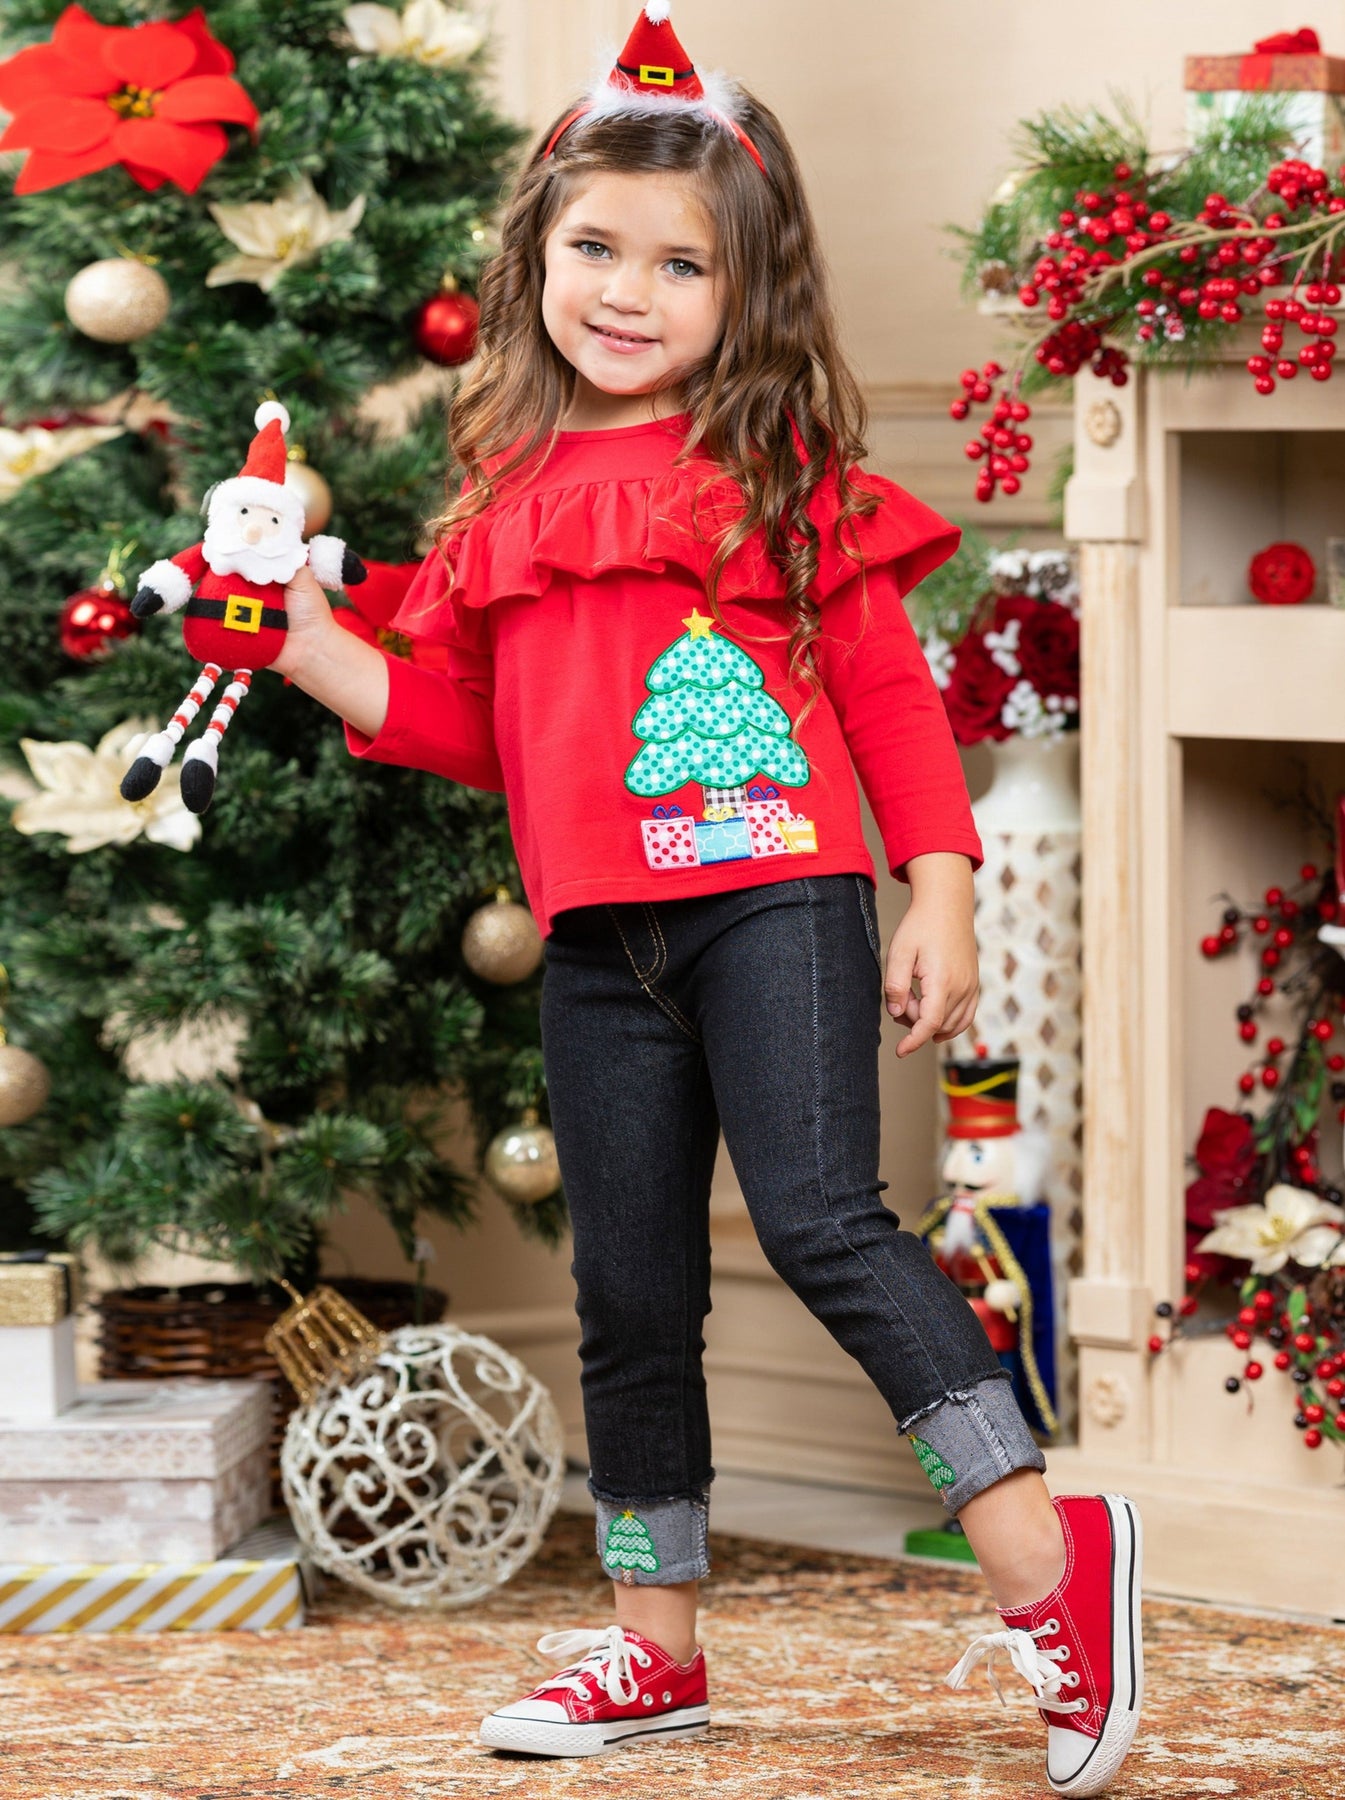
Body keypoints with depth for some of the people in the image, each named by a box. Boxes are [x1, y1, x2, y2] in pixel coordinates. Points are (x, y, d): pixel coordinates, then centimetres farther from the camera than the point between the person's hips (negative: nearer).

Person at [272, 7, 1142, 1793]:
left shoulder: (787, 472, 0)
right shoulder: (509, 495, 13)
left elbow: (889, 687, -1)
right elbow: (469, 718, 20)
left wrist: (940, 891, -7)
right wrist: (317, 651, 9)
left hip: (777, 897, -5)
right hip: (599, 941, 6)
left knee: (821, 1218, -19)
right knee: (630, 1291, 10)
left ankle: (1044, 1556, -16)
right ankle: (651, 1643, 19)